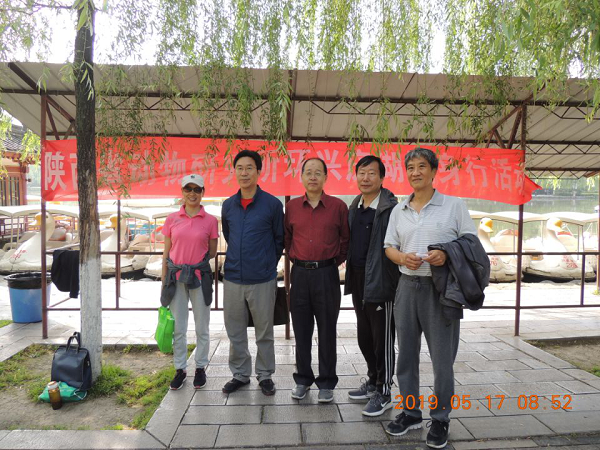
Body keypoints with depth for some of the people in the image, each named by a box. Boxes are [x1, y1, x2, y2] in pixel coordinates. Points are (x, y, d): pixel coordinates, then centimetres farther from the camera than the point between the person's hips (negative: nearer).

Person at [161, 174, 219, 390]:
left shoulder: (210, 220, -2)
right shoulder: (172, 219, 3)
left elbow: (212, 252, 7)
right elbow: (166, 253, 6)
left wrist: (196, 261, -6)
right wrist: (164, 283, 5)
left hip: (199, 277, -1)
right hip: (175, 278, 1)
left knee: (201, 328, 10)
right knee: (178, 328, 10)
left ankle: (200, 368, 26)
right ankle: (180, 369, 27)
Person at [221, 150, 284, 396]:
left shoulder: (272, 204, -6)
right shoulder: (228, 205, 6)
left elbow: (280, 238, 4)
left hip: (263, 279, -3)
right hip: (233, 278, 4)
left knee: (264, 331, 9)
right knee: (235, 331, 13)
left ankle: (265, 375, 27)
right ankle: (240, 374, 31)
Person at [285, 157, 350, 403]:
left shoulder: (338, 206, -2)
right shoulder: (291, 206, 5)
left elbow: (346, 238, 6)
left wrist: (336, 261, 5)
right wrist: (295, 257, 10)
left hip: (327, 274, -2)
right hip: (300, 273, 2)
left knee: (327, 330, 6)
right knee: (301, 330, 11)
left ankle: (326, 383, 21)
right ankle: (303, 380, 26)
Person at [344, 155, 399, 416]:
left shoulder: (391, 209, -13)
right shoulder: (354, 208, 12)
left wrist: (396, 284, -17)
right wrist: (350, 275, 13)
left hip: (380, 282, -8)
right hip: (358, 280, 8)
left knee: (382, 339, 4)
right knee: (364, 336, 18)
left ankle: (383, 393, 20)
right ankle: (373, 382, 36)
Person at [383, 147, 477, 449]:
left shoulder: (454, 205, -1)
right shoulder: (398, 210, 10)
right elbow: (389, 247, 11)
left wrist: (447, 254, -19)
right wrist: (403, 258, -11)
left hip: (441, 288, -4)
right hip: (407, 286, 4)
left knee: (442, 356, 4)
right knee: (406, 353, 12)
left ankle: (440, 419, 23)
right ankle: (410, 412, 30)